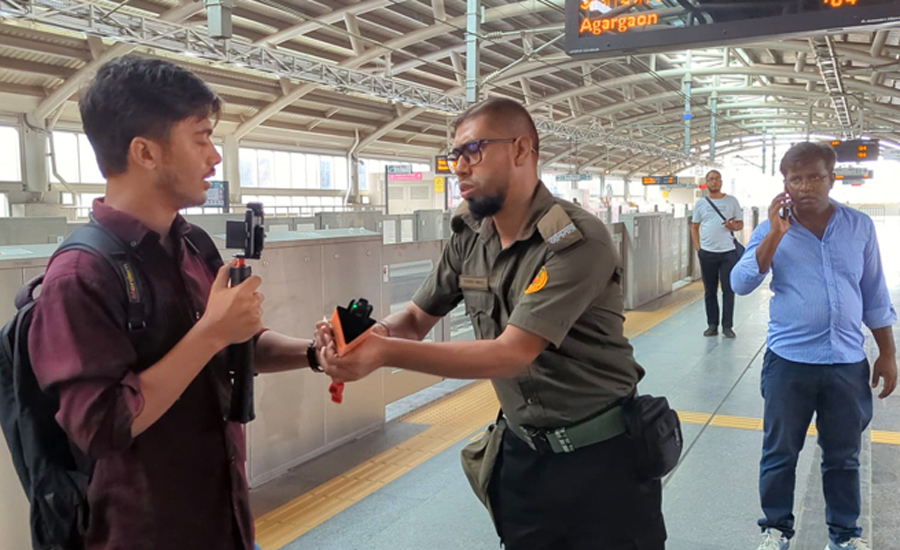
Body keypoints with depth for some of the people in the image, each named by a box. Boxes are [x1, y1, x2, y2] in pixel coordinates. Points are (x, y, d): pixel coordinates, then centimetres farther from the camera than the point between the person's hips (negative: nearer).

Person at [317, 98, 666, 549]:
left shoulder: (577, 241, -24)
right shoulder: (469, 238, -2)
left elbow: (511, 354, -29)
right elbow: (416, 319, 4)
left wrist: (386, 353, -36)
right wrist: (367, 335, -20)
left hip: (602, 457, -5)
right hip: (524, 452, 5)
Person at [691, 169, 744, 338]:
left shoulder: (731, 201, 4)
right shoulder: (700, 203, 7)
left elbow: (740, 224, 7)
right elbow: (694, 228, 10)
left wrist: (733, 226, -16)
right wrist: (698, 249, 1)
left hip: (728, 252, -1)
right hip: (707, 253, 1)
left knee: (728, 290, 1)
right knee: (710, 291, 7)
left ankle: (727, 326, 9)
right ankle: (712, 325, 17)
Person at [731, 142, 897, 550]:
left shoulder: (860, 227, 3)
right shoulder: (772, 231, -2)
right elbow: (741, 284, -14)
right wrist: (775, 235, -20)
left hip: (848, 363, 2)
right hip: (789, 362, -1)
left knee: (843, 456, 15)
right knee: (780, 453, 9)